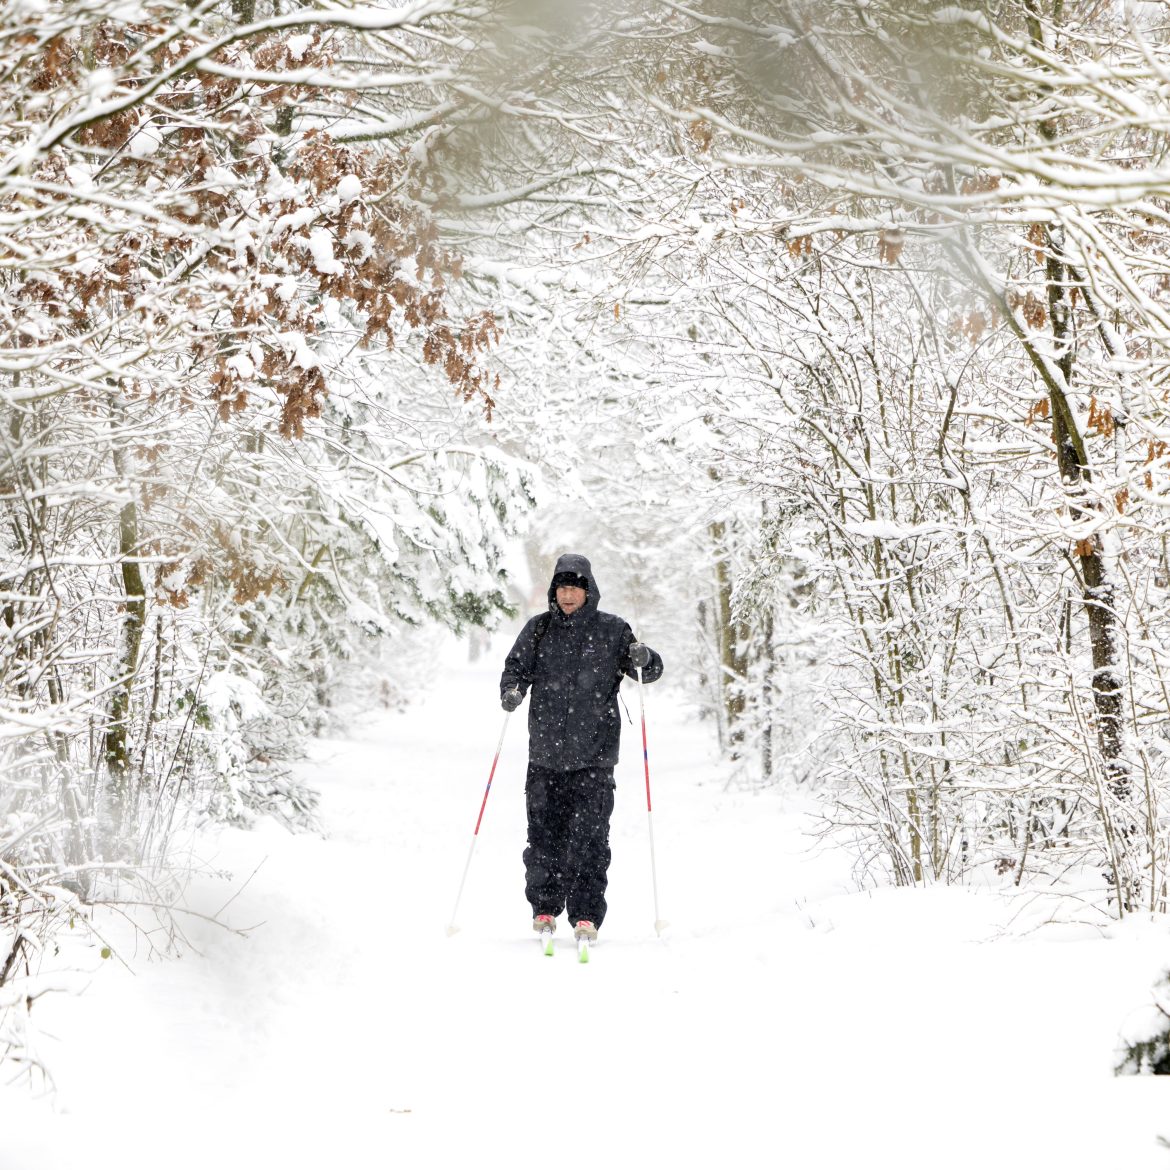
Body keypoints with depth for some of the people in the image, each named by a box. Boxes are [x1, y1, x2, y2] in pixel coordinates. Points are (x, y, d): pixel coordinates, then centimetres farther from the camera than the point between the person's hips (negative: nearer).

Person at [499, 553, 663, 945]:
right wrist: (511, 691, -11)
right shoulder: (539, 629, 8)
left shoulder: (611, 630, 3)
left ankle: (586, 916, -3)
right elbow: (516, 668, 11)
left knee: (589, 838, -7)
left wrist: (644, 659, -17)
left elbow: (651, 671, 6)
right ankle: (544, 909, 19)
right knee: (545, 834, 4)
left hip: (594, 754, -2)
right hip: (545, 753, 2)